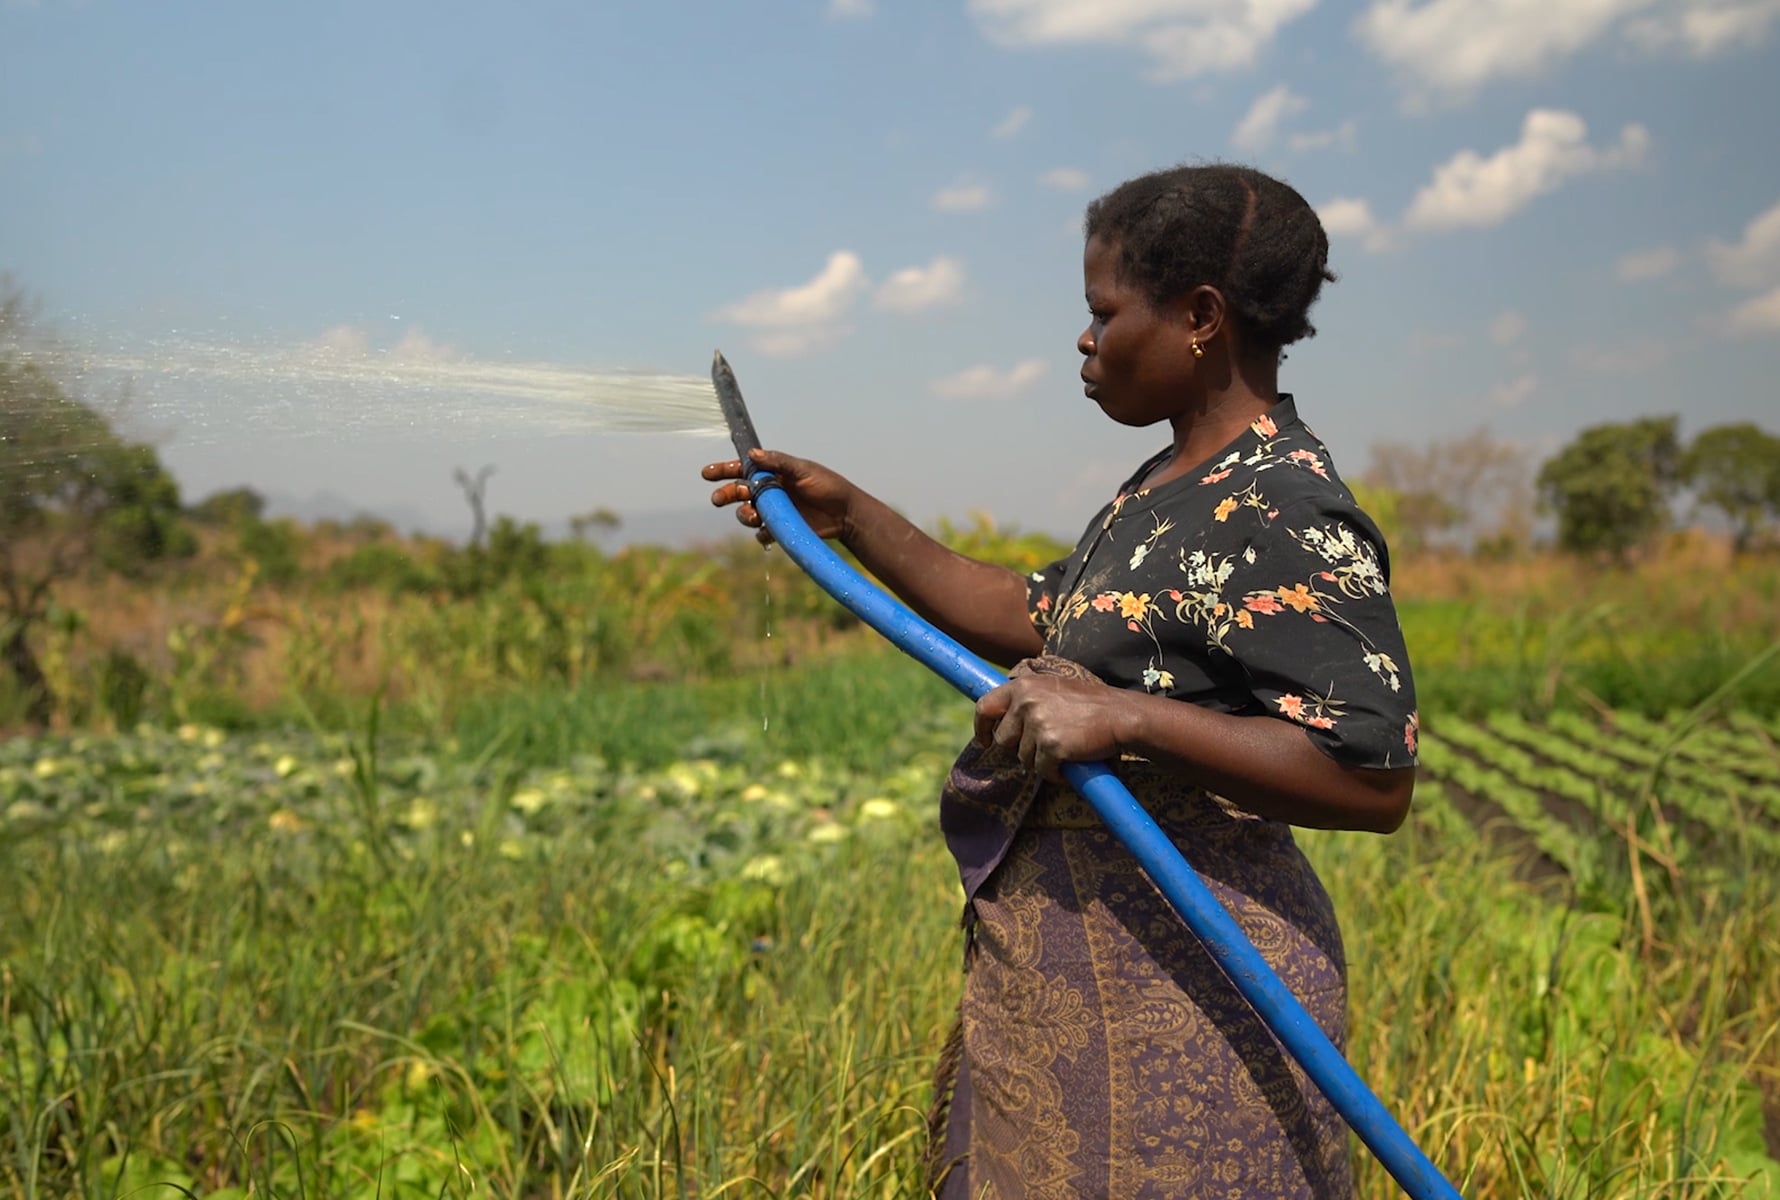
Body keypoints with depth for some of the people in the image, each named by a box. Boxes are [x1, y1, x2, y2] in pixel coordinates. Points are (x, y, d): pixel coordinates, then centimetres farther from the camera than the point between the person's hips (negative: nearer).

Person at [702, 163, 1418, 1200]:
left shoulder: (1286, 517, -19)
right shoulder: (1175, 487, 12)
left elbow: (1375, 778, -26)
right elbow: (1033, 622, 19)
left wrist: (1122, 715, -30)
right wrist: (851, 518, 16)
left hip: (1181, 986, -10)